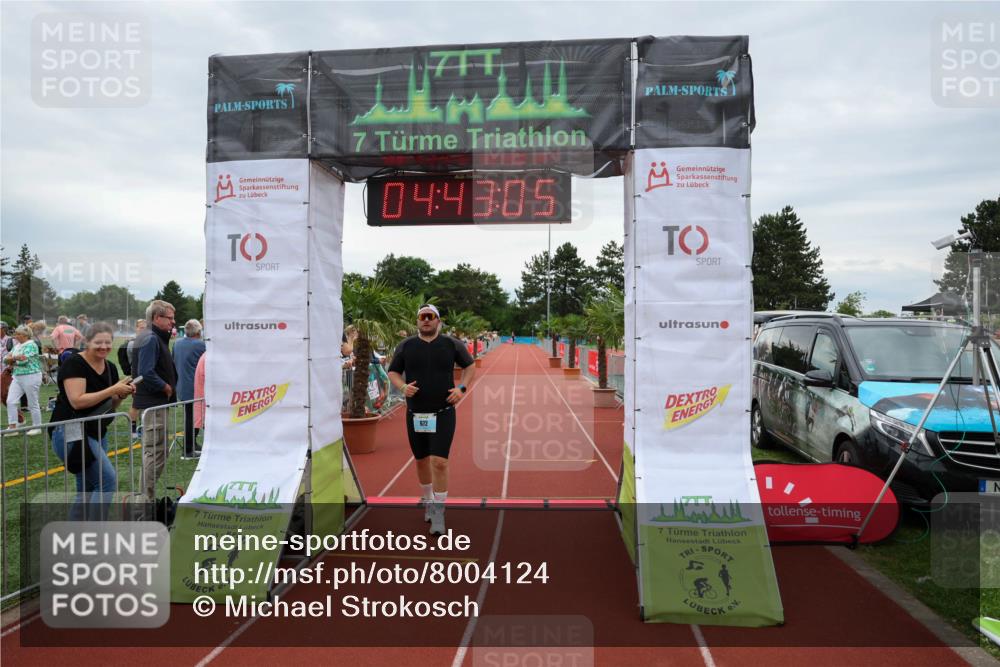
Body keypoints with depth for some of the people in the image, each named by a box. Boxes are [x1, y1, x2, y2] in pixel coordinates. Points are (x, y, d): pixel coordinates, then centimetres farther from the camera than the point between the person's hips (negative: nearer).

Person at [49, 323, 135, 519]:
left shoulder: (110, 367, 9)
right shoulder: (74, 364, -13)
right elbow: (77, 401, -24)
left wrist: (122, 394, -5)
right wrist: (113, 389, -23)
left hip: (97, 434, 8)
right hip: (72, 433, -8)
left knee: (87, 491, 13)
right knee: (108, 480, -17)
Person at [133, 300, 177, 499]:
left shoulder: (155, 337, 15)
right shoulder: (151, 339, -17)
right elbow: (147, 373, -27)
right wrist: (166, 387, -16)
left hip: (154, 402, 11)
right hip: (153, 403, -11)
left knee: (152, 451, 19)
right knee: (155, 452, -6)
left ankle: (147, 495, 29)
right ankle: (148, 497, 0)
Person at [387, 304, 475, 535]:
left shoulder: (452, 344, 0)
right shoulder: (405, 346, 2)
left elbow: (470, 365, 13)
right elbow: (393, 372, 10)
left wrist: (461, 388, -3)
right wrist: (403, 387, -12)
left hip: (443, 414, -2)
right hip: (415, 414, 2)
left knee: (439, 462, -11)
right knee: (422, 461, 15)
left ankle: (438, 514, 0)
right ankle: (428, 502, 38)